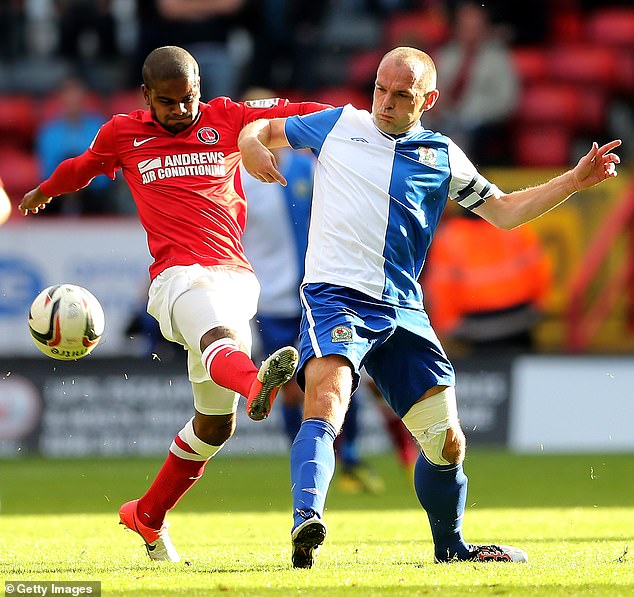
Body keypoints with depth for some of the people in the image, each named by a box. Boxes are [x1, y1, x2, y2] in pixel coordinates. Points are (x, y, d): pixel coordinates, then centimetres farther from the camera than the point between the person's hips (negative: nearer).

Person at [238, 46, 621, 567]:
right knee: (326, 401, -31)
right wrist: (252, 147, -4)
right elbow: (262, 130, 20)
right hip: (335, 296, -3)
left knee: (447, 443, 7)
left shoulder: (442, 156, 15)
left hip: (403, 311, 4)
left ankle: (450, 547, 31)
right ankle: (306, 523, -48)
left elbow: (503, 211, 19)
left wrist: (574, 181, 10)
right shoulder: (338, 125, 10)